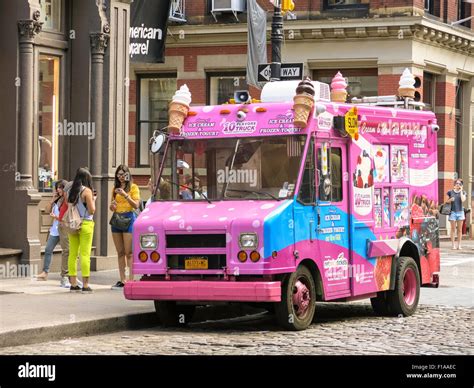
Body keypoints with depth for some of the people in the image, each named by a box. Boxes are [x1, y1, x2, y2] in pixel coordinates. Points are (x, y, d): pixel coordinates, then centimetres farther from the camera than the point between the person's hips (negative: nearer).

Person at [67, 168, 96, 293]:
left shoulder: (71, 191, 9)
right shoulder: (87, 191, -8)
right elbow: (92, 210, -8)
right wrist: (93, 200, 7)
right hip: (85, 225, -6)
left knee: (73, 254, 7)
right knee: (85, 254, -5)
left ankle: (73, 284, 8)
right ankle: (85, 285, -6)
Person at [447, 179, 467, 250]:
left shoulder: (463, 192, 7)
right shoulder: (450, 192, 4)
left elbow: (463, 200, -11)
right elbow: (447, 201, 10)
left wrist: (461, 191, -6)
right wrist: (450, 200, -12)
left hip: (460, 211, 1)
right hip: (453, 212, -1)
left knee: (460, 230, 3)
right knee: (453, 229, -1)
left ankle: (459, 245, 8)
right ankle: (453, 245, 2)